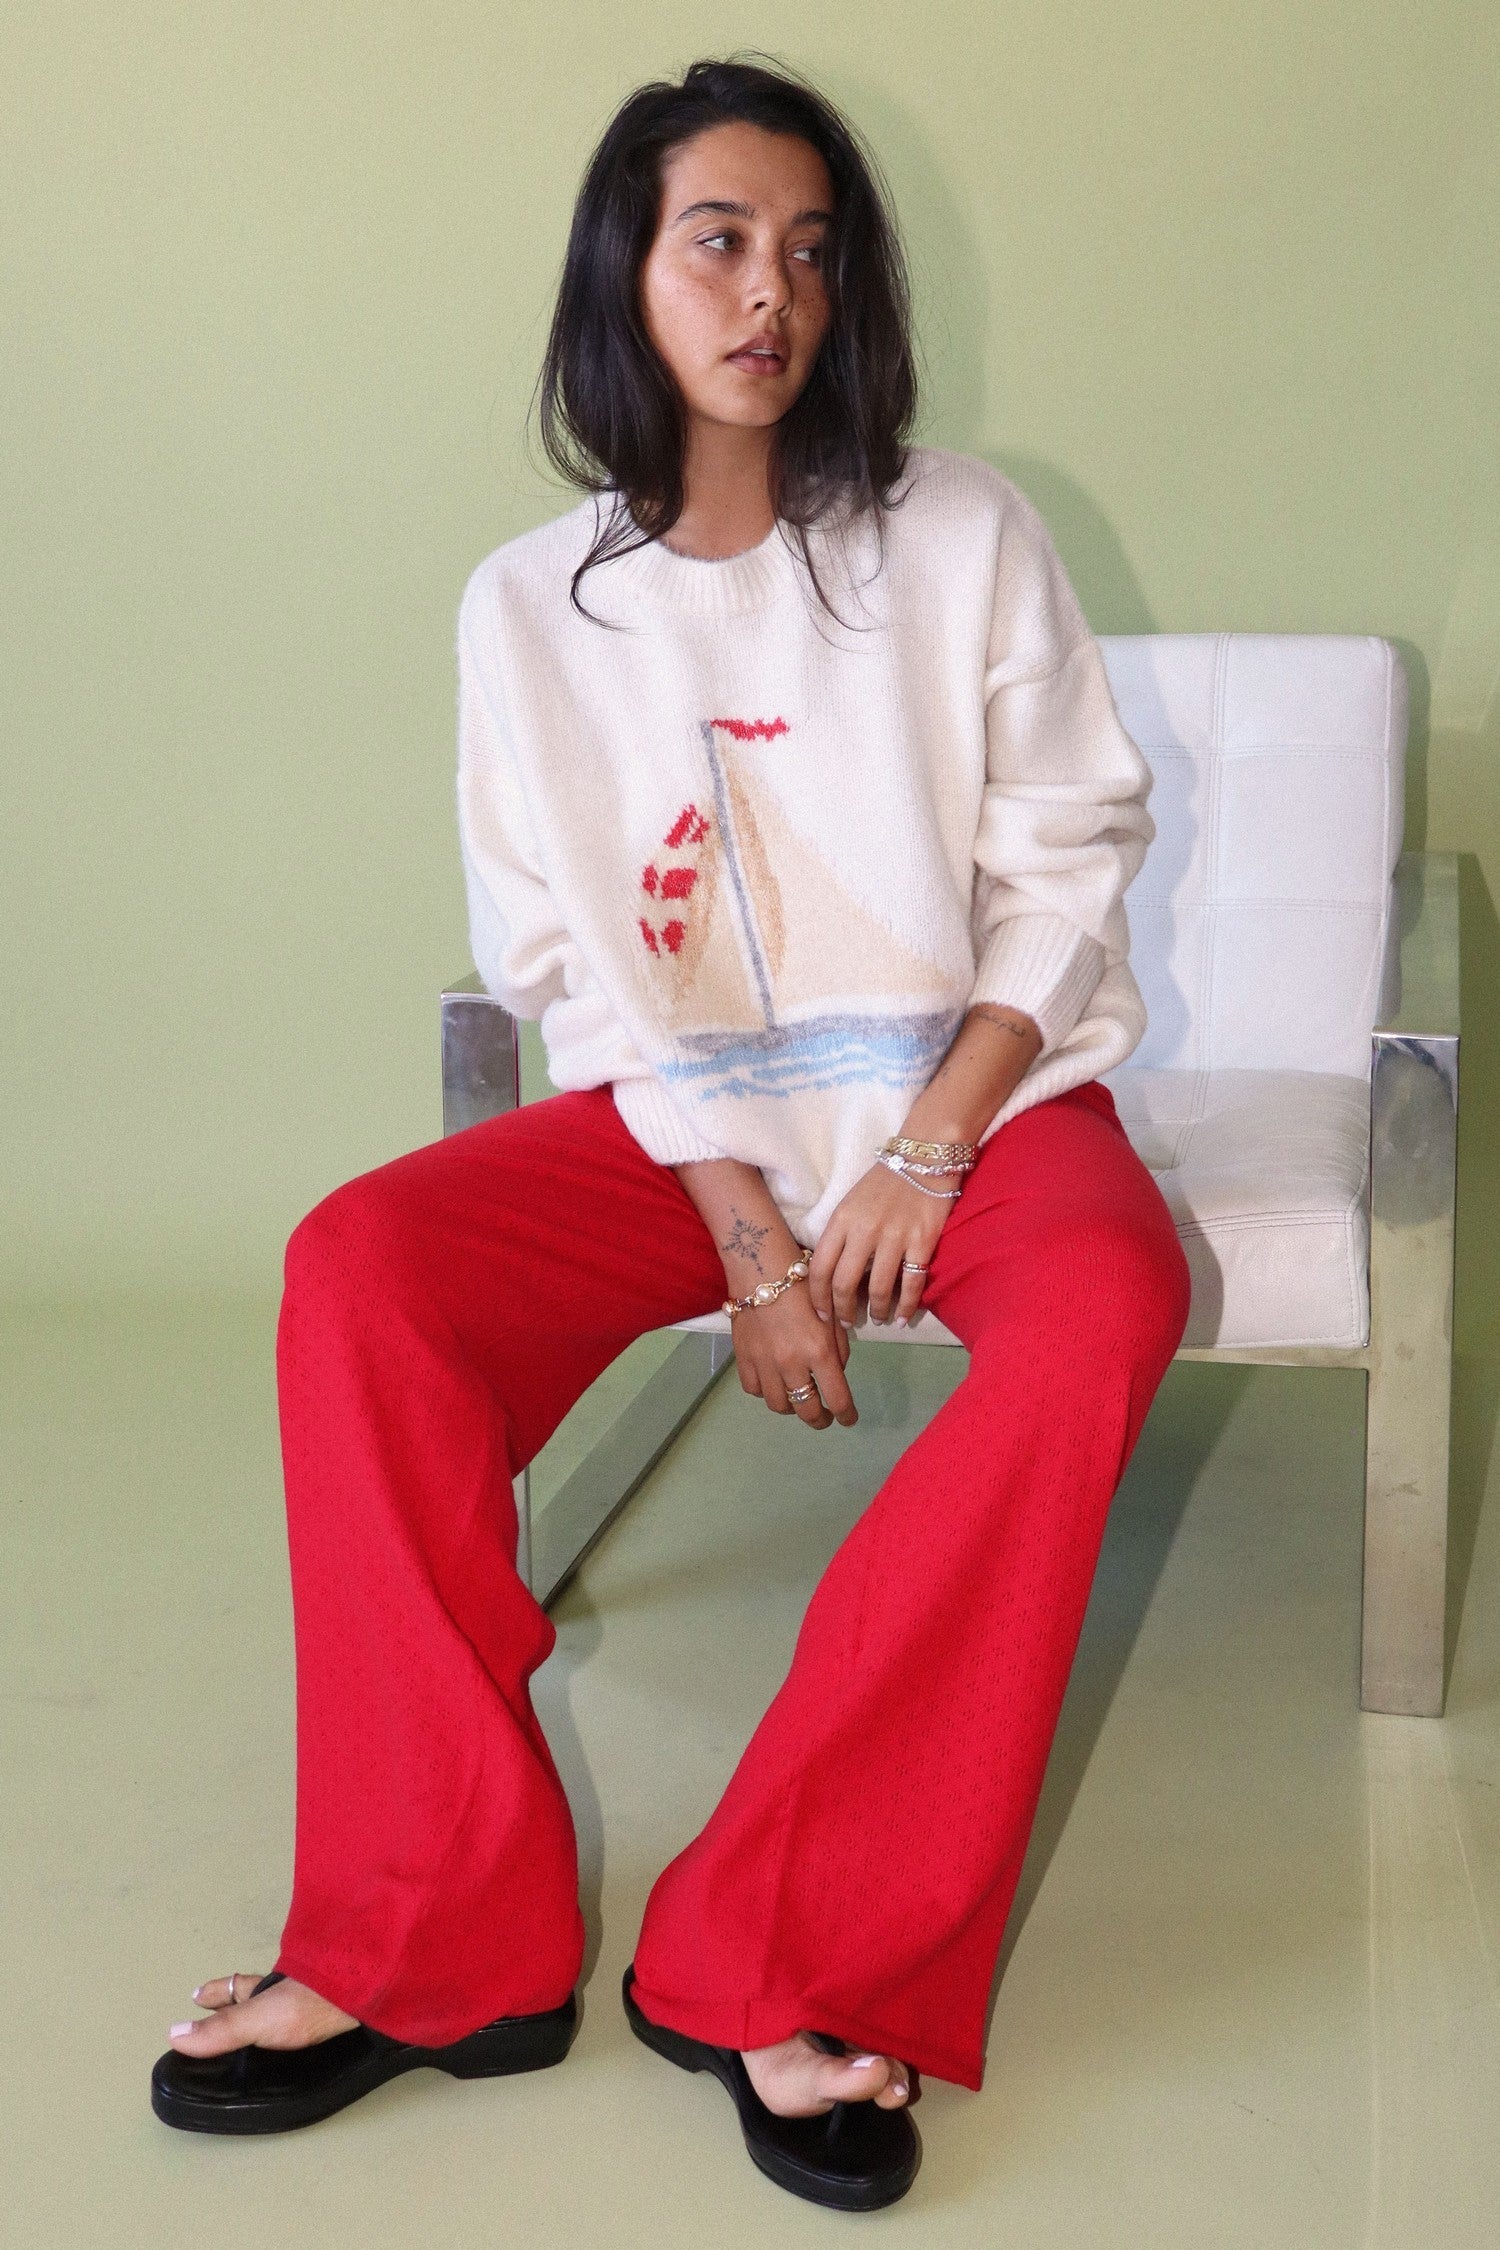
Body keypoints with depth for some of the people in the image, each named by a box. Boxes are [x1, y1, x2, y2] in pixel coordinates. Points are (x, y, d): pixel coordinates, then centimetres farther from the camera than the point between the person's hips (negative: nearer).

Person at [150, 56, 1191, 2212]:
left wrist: (924, 1158, -14)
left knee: (1102, 1301, -36)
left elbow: (1064, 864, -1)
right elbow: (587, 966, 1)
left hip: (975, 1084, -1)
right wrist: (750, 1234, -12)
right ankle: (436, 1941, -19)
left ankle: (777, 1967, -31)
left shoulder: (961, 535, -1)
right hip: (689, 1117, 2)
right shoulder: (536, 605, 3)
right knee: (353, 1267, -24)